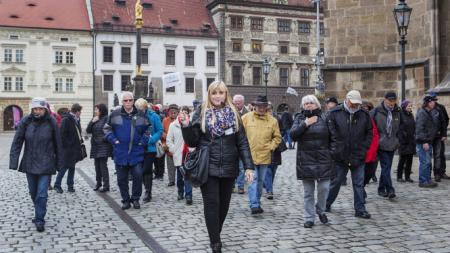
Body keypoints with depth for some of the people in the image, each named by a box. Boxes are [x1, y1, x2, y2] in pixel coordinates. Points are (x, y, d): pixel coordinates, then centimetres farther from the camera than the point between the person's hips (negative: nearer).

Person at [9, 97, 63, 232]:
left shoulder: (51, 122, -7)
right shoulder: (25, 122, -5)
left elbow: (57, 144, -1)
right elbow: (17, 142, -6)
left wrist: (59, 163, 0)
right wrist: (14, 162, -14)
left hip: (45, 165, -3)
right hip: (29, 164, 3)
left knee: (42, 194, -7)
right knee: (33, 192, 16)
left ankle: (40, 220, 4)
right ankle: (39, 214, 37)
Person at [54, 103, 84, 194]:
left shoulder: (76, 119, 12)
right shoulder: (66, 119, -14)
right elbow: (62, 134, -18)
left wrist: (80, 141, 8)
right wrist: (67, 145, -19)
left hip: (75, 148, 8)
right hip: (67, 149, -8)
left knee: (72, 167, 13)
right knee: (64, 166, -2)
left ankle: (70, 186, 20)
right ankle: (57, 185, 11)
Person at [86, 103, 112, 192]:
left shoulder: (106, 119, -9)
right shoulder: (95, 119, 14)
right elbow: (88, 130, 8)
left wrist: (103, 139, -15)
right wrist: (92, 122, -5)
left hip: (103, 146, -7)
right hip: (95, 146, 7)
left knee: (103, 165, -7)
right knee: (97, 165, 12)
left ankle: (106, 185, -1)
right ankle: (98, 183, 24)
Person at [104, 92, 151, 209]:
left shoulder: (141, 115, 3)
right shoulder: (115, 114, 1)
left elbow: (148, 129, 12)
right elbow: (107, 128, 10)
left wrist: (143, 141, 1)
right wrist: (113, 140, -2)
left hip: (136, 152, 0)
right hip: (120, 152, 1)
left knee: (138, 175, -7)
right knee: (121, 178, 6)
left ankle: (135, 199, 11)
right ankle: (125, 200, 21)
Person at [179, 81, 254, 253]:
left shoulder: (233, 113, 7)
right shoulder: (201, 113, 2)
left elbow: (242, 142, 3)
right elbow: (192, 142, 1)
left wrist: (248, 166, -4)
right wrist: (186, 126, -17)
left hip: (229, 168, 2)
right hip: (208, 167, -2)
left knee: (224, 204, 10)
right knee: (212, 204, -4)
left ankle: (215, 235, 28)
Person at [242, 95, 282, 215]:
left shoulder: (272, 120, 4)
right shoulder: (246, 118, -3)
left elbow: (277, 137, 11)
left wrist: (271, 146, -2)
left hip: (264, 156, 3)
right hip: (250, 155, -3)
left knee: (260, 180, 14)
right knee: (253, 179, -11)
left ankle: (257, 203, 27)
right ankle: (254, 205, -11)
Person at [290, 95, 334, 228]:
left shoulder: (324, 117, 5)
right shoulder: (300, 118, 7)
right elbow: (293, 134, -7)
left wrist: (331, 153, -1)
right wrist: (306, 124, -13)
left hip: (323, 158, -1)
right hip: (306, 159, 1)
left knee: (324, 188, -2)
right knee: (308, 191, 6)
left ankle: (320, 210, 25)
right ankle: (309, 218, 16)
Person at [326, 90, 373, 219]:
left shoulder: (364, 115, 3)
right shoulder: (334, 114, -5)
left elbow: (369, 134, 9)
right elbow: (331, 134, -4)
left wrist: (363, 150, 0)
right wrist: (334, 150, -9)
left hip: (358, 158, 2)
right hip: (339, 158, -2)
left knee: (359, 184, 7)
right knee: (335, 182, 11)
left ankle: (360, 209, 16)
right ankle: (326, 204, 28)